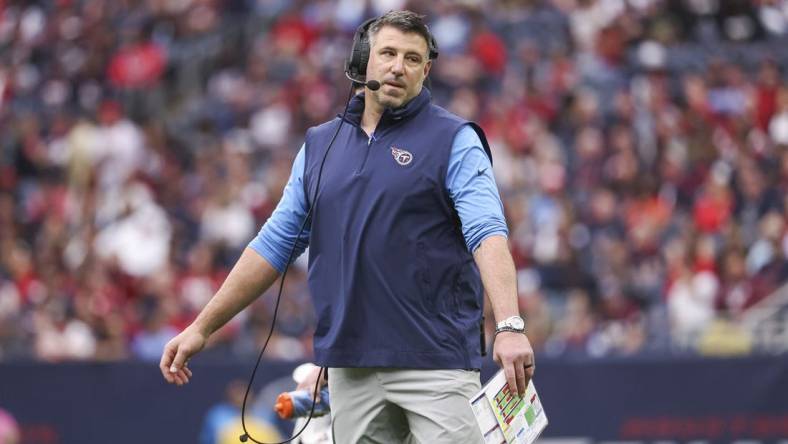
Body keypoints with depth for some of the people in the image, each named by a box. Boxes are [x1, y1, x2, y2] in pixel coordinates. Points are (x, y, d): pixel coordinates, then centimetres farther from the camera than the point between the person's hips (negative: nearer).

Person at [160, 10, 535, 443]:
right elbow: (273, 245, 19)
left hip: (435, 359, -4)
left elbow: (487, 233, -12)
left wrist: (509, 326, -28)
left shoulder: (453, 140, 1)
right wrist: (202, 327, 15)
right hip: (350, 367, 4)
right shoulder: (319, 145, 15)